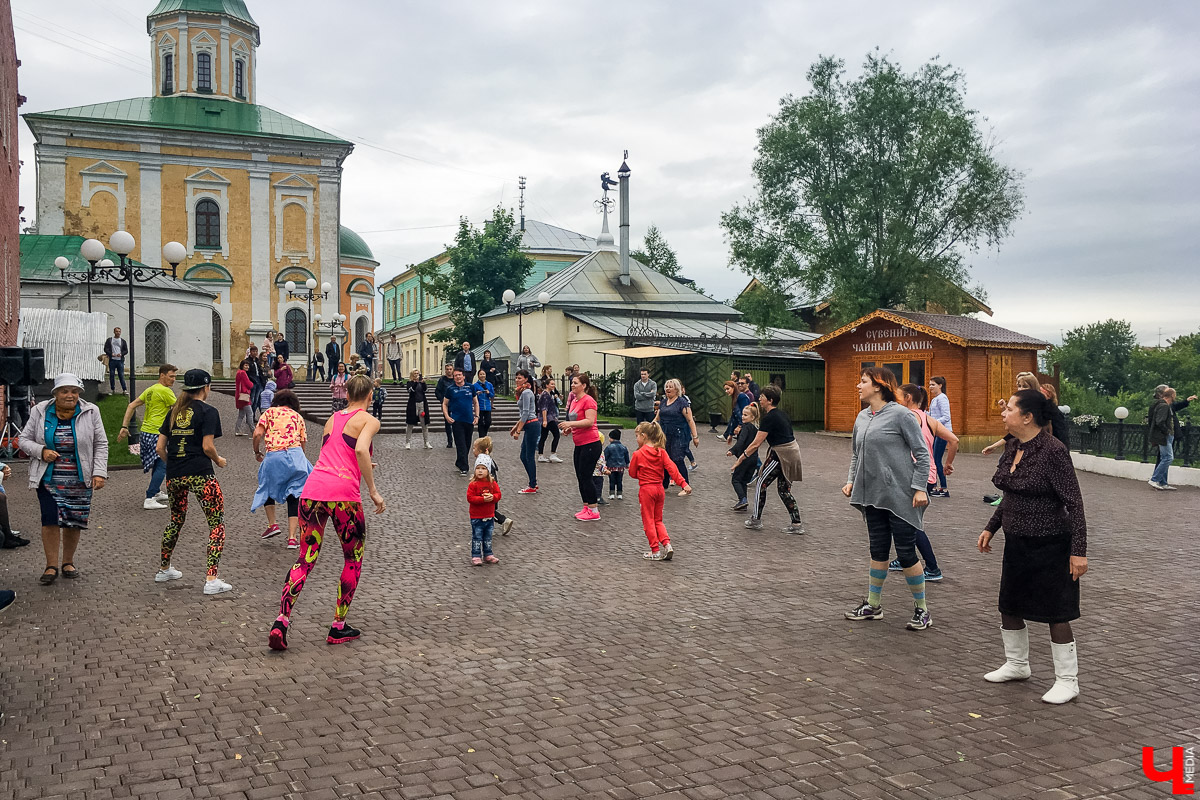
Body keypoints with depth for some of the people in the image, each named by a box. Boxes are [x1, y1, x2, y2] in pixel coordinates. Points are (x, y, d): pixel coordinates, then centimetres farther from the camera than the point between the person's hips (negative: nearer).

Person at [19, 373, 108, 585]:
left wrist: (99, 472, -7)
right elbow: (24, 440, 7)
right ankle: (51, 566, 2)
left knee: (74, 521, 5)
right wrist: (41, 451, -13)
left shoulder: (90, 413, 0)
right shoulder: (40, 412, 1)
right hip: (49, 479, 0)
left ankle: (68, 562, 22)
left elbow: (101, 445, 2)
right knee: (50, 519, -9)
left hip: (80, 480, 1)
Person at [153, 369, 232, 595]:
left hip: (174, 475, 7)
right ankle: (211, 580, -9)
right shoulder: (208, 411, -4)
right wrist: (219, 461, 6)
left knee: (176, 519, 26)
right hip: (200, 474, -7)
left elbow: (160, 447, 11)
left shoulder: (174, 411, 13)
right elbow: (207, 447, -12)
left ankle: (164, 569, 39)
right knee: (217, 524, -1)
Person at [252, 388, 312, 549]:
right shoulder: (298, 417, 19)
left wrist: (257, 452, 15)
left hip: (273, 456, -1)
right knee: (294, 497, 6)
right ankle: (292, 538, 2)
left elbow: (257, 434, -1)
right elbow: (302, 443, 13)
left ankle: (272, 524, 23)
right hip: (295, 455, 1)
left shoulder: (270, 412, 13)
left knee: (268, 487, 27)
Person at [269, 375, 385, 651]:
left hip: (313, 490, 5)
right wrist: (373, 490, -12)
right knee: (354, 560, 14)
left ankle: (281, 621, -4)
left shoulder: (332, 418, 22)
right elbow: (361, 449, -15)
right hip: (343, 494, -5)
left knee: (305, 560, 11)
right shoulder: (369, 420, 4)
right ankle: (339, 628, 17)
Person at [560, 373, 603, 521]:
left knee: (585, 477, -7)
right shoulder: (574, 401, 14)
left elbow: (589, 421, -23)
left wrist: (571, 424, -25)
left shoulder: (588, 400, -13)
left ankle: (593, 511, 1)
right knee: (580, 477, 13)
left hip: (590, 444, -10)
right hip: (580, 444, 10)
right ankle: (586, 507, 22)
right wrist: (569, 429, 9)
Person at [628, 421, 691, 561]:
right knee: (658, 520, 17)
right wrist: (683, 483, -11)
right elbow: (671, 468, -8)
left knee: (648, 522, 5)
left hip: (646, 489, -5)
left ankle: (655, 551, 5)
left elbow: (632, 473, -2)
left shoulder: (638, 454, -10)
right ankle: (667, 545, 2)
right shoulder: (661, 452, 0)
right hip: (659, 488, 5)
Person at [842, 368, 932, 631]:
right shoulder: (862, 417, 10)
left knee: (906, 552, -1)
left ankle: (922, 610, 14)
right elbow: (856, 453, 20)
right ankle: (873, 605, 25)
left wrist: (919, 488, -15)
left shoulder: (901, 414, -10)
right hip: (873, 495, 6)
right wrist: (851, 480, 8)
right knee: (878, 550, 14)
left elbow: (922, 453, -10)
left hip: (900, 496, -6)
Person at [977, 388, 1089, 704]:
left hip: (1049, 545, -8)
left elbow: (1074, 502, -19)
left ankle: (1067, 681, 18)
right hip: (1017, 543, 8)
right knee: (1009, 606, 17)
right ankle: (1017, 665, 36)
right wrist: (991, 527, 17)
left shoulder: (1053, 451, -20)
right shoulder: (1012, 447, 4)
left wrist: (1079, 550, -20)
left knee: (1055, 614, 2)